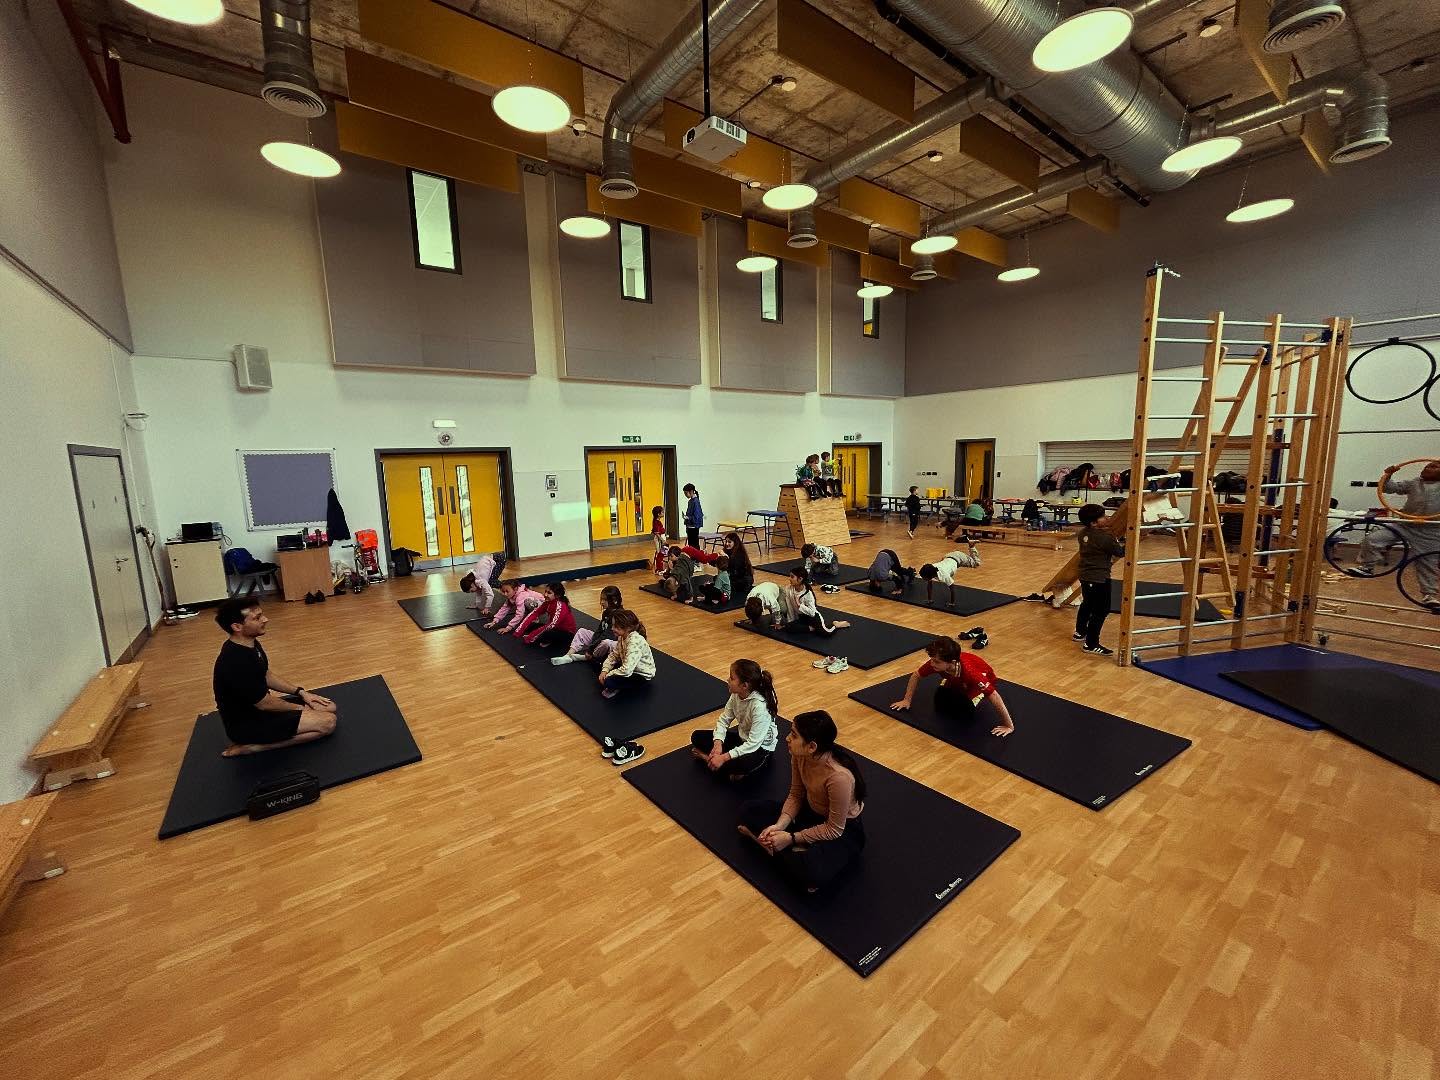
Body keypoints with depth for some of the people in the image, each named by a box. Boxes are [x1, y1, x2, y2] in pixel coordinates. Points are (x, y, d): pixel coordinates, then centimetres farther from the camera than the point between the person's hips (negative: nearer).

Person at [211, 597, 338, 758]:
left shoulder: (250, 644, -3)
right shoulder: (237, 664, -31)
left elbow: (266, 675, 14)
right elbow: (265, 704, -21)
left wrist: (301, 692, 7)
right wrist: (301, 708, -5)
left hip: (258, 705, 9)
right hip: (246, 723, -9)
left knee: (329, 708, 6)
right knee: (328, 722, -18)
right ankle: (251, 745, -7)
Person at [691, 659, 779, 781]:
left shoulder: (760, 706, -32)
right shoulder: (736, 694, -12)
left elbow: (753, 743, -33)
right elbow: (724, 719, -5)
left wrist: (724, 757, -34)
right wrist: (718, 743, -22)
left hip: (760, 747, -6)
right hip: (741, 736, 6)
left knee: (744, 764, -39)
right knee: (697, 736, 0)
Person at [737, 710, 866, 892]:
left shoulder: (839, 776, -36)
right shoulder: (799, 755, -18)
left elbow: (834, 829, -24)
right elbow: (795, 796, -4)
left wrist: (791, 838, -23)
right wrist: (779, 826, -19)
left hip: (844, 829, -6)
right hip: (811, 812, 6)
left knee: (813, 871, -36)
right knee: (749, 810, -1)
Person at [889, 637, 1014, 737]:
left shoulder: (970, 672, -47)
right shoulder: (935, 663, -34)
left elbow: (995, 696, -38)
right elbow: (916, 676, -13)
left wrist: (1009, 726, -30)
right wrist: (907, 700, -8)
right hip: (956, 681, 4)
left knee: (965, 712, -24)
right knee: (940, 706, -12)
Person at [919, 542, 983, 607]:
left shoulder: (943, 575, -45)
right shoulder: (930, 572, -28)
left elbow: (952, 588, -36)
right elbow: (929, 585, -13)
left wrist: (952, 603, -29)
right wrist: (929, 599, -10)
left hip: (958, 558, -4)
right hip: (948, 557, 5)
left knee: (976, 563, 23)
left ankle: (972, 548, 43)